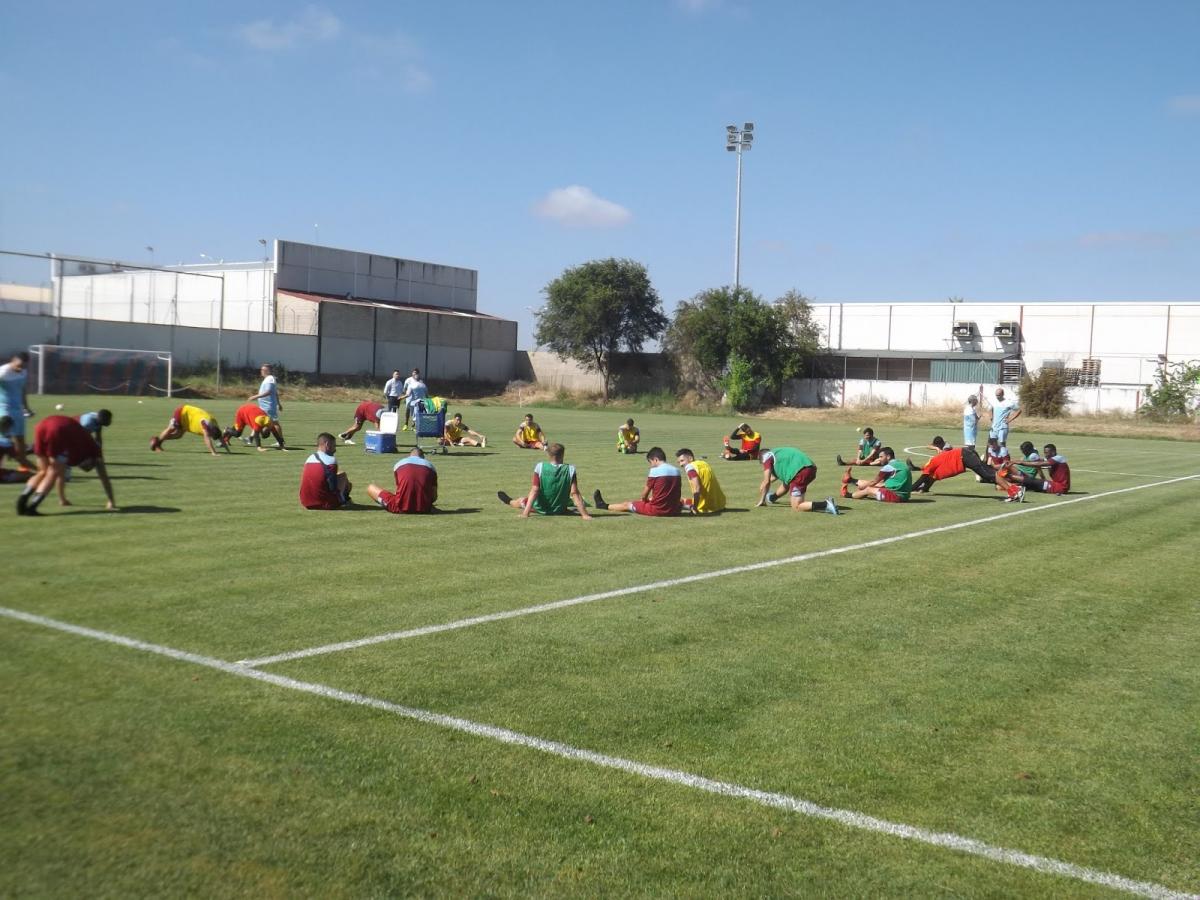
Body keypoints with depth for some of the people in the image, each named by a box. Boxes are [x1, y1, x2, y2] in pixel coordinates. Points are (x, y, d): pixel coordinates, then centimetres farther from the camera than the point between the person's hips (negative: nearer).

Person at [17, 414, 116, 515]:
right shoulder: (93, 449, 27)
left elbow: (61, 474, 48)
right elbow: (104, 478, 27)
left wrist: (62, 499, 54)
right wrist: (112, 502, 33)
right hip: (59, 432, -6)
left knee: (43, 472, 20)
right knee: (53, 474, 6)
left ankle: (22, 501, 6)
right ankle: (31, 507, -7)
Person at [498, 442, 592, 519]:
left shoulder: (540, 467, -18)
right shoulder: (570, 470, -16)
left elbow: (534, 491, -20)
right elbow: (575, 493, -19)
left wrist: (525, 513, -21)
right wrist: (584, 515, -18)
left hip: (541, 509, 0)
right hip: (561, 510, 0)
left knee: (521, 501, 31)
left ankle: (509, 502, 60)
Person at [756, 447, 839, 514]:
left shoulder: (767, 456, 11)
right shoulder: (779, 453, 34)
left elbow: (766, 482, 6)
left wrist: (761, 501, 15)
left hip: (800, 471, -9)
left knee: (796, 507, -6)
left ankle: (826, 504, -20)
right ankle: (773, 497, 58)